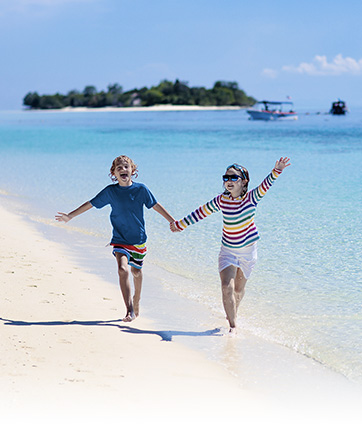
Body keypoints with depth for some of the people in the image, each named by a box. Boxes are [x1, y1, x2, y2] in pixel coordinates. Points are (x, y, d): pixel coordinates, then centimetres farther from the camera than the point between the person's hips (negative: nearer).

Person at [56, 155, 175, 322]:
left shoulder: (141, 189, -6)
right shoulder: (110, 191, -5)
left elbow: (155, 205, 2)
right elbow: (90, 204, 1)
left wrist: (173, 221, 3)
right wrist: (70, 216, 0)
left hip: (139, 239, 1)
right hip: (120, 239, -1)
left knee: (136, 272, 16)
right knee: (122, 269, -22)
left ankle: (136, 302, 43)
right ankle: (130, 311, -23)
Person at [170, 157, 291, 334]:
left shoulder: (251, 198, -14)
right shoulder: (221, 200, -7)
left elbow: (265, 185, -32)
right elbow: (201, 212, 7)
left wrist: (276, 170, -52)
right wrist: (180, 224, 15)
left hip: (247, 251, -1)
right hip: (227, 251, 1)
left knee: (239, 289, 13)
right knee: (227, 287, -15)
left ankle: (232, 316, 40)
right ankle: (232, 326, -5)